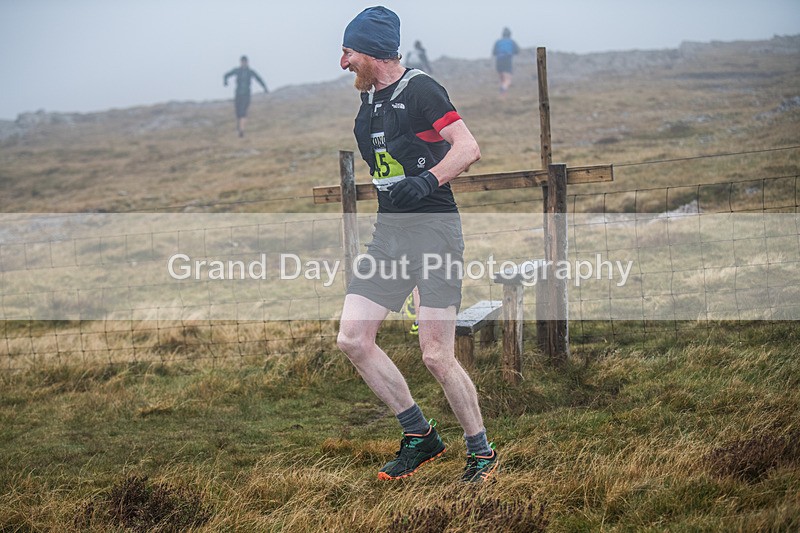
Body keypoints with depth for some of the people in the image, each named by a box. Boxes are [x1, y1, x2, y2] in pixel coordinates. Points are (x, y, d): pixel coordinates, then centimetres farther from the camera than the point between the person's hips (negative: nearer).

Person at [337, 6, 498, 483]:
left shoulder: (419, 89, -9)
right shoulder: (369, 102, 16)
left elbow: (469, 148, -17)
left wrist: (427, 181, -28)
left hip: (434, 228, -8)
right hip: (388, 232, 8)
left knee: (437, 357, -11)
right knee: (353, 339, -1)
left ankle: (482, 451, 8)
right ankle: (420, 436, 12)